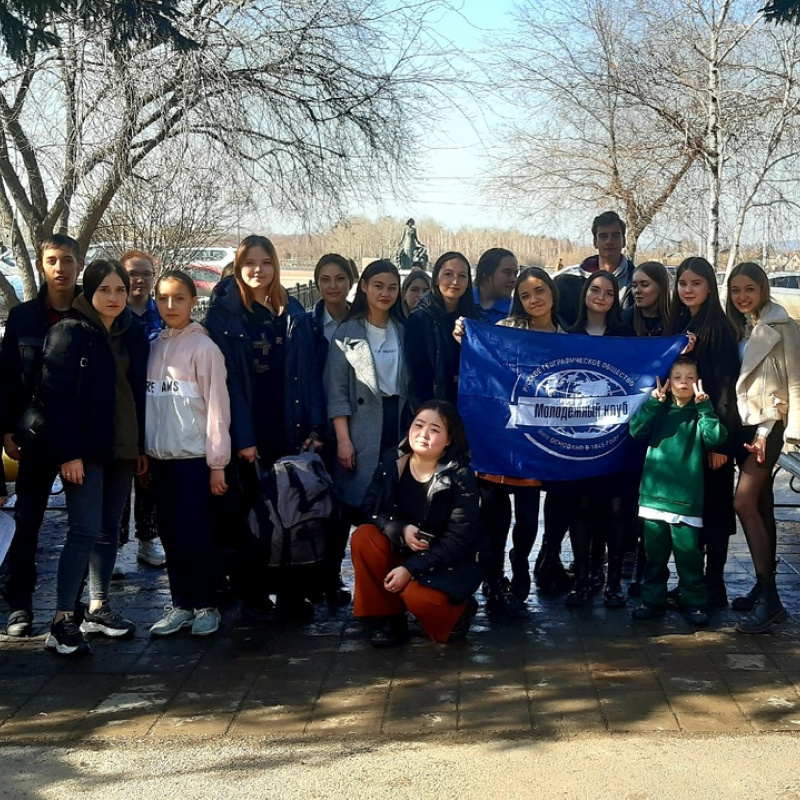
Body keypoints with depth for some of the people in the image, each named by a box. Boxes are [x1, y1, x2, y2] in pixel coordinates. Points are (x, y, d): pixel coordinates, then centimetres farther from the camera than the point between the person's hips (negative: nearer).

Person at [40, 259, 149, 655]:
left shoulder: (134, 334, 10)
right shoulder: (69, 333, -7)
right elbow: (56, 395, -12)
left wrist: (143, 446, 8)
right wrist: (68, 453, -17)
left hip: (124, 449, 6)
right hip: (85, 451, -6)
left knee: (108, 530, 12)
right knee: (85, 531, -10)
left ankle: (97, 609, 24)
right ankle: (62, 622, -5)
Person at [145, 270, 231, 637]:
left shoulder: (204, 347, -7)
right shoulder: (153, 346, 10)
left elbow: (217, 406, -9)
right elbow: (147, 401, 14)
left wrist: (217, 463, -11)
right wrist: (142, 451, 10)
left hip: (194, 456, -5)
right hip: (160, 456, 6)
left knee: (194, 535, -3)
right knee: (170, 535, 9)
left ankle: (206, 606, 12)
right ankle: (181, 604, 20)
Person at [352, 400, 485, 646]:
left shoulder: (460, 477, -19)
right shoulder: (392, 462, -7)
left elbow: (459, 540, -20)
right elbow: (371, 509, -2)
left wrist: (410, 569, -25)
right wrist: (401, 530, -23)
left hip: (449, 562, -5)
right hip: (402, 549, 5)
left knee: (418, 597, -32)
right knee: (363, 537, -22)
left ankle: (459, 611, 4)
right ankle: (389, 617, -8)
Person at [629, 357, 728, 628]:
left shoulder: (699, 413, 4)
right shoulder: (659, 411, 10)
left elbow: (715, 438, -12)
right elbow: (636, 430, -5)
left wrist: (704, 406, -15)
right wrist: (654, 402, -11)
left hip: (687, 497, -2)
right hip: (654, 493, 2)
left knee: (688, 552, -1)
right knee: (655, 552, 10)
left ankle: (694, 602, 11)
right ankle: (653, 599, 20)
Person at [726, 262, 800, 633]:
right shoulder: (739, 328, 13)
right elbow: (731, 378, 12)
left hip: (769, 423, -7)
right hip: (743, 423, 7)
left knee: (744, 503, -17)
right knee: (761, 504, 11)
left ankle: (769, 598, -14)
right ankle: (765, 587, 18)